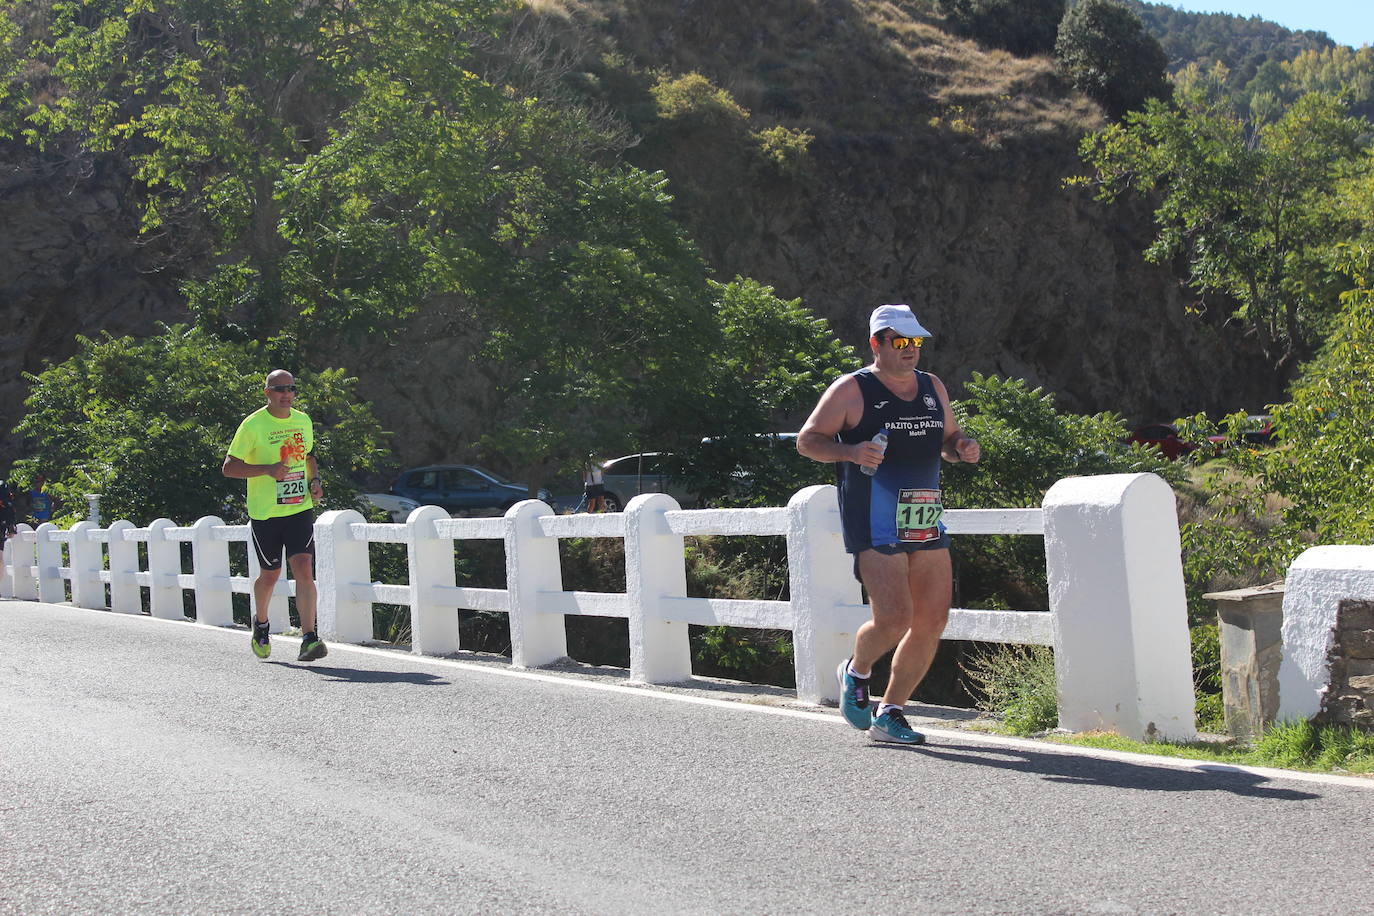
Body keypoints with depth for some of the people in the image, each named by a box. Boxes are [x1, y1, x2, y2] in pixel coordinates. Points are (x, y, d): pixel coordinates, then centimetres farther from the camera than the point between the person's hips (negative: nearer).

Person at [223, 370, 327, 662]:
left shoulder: (303, 421, 8)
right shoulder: (253, 425, -7)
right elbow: (229, 466, -8)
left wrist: (314, 480, 7)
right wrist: (268, 469, -21)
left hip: (300, 508, 3)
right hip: (264, 513, -3)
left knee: (304, 569, -13)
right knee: (270, 574, 9)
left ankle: (309, 639, -16)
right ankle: (260, 625, 38)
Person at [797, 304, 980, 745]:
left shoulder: (933, 387, 16)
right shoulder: (851, 390, -2)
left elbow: (948, 438, 28)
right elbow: (807, 439, -1)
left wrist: (963, 447, 4)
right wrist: (851, 451, -19)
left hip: (927, 522, 6)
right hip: (875, 525, -6)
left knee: (932, 621, 2)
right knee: (894, 618, -14)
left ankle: (890, 713, 16)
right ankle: (856, 672, 19)